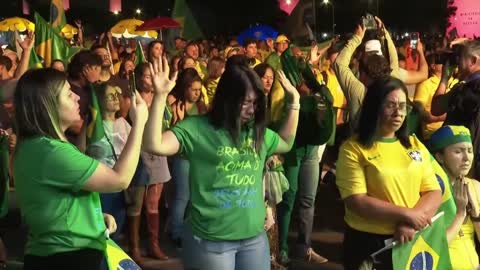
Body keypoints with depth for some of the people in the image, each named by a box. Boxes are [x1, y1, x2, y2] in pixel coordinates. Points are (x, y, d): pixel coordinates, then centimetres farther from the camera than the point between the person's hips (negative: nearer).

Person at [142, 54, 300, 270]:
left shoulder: (257, 131, 10)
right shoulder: (197, 128, -9)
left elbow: (286, 143, 28)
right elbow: (154, 145, -21)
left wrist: (294, 101, 21)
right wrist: (160, 96, -26)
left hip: (254, 237, 6)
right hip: (209, 240, -5)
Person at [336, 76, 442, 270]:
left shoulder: (415, 145, 7)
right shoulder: (353, 149, -9)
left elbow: (434, 192, 2)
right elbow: (356, 202, -17)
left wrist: (410, 224, -14)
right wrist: (406, 214, -17)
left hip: (412, 240, 4)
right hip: (368, 243, -4)